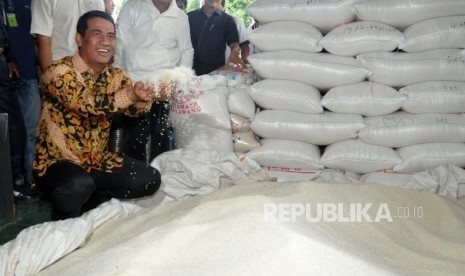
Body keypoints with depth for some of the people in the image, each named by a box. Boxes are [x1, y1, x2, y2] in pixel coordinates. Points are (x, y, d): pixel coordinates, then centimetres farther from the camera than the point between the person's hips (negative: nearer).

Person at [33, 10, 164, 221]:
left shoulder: (116, 76, 1)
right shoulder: (58, 72, -17)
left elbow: (133, 108, -17)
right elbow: (86, 103, -34)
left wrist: (147, 96, -40)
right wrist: (131, 94, -48)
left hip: (98, 160, 6)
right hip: (57, 162, -6)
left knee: (150, 179, -7)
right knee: (78, 185, -37)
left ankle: (87, 204, 4)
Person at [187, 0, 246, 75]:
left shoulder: (227, 19, 4)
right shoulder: (191, 17, 8)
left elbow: (234, 43, -5)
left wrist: (234, 53, -28)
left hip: (217, 71, -1)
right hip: (192, 70, 1)